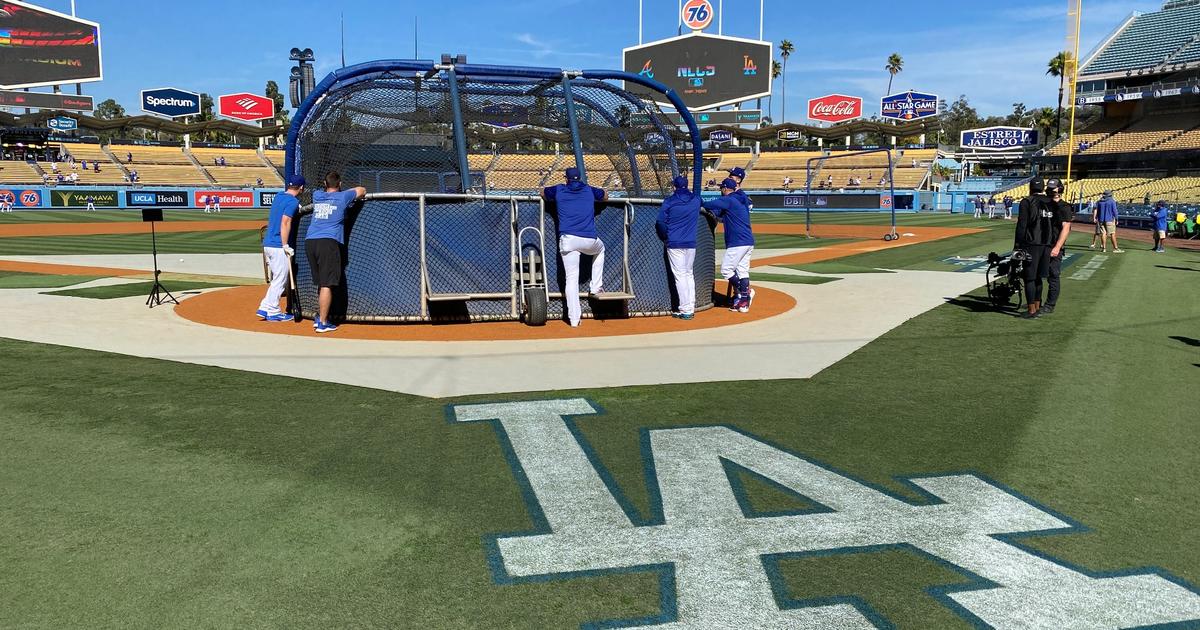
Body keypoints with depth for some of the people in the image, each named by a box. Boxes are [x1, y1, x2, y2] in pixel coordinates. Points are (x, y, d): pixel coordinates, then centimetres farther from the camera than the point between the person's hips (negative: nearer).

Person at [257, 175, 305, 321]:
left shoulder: (278, 197, 14)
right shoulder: (292, 201, -11)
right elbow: (285, 222, -21)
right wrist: (285, 246, -21)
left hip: (267, 244, 9)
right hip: (278, 246, -9)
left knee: (276, 279, 17)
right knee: (280, 280, 0)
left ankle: (265, 308, 16)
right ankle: (272, 312, 5)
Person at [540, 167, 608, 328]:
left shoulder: (559, 190, 15)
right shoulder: (589, 190, 18)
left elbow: (542, 192, 35)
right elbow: (605, 196, 37)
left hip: (568, 240, -1)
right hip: (589, 240, 1)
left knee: (571, 278, 0)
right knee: (600, 248, 35)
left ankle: (574, 319, -8)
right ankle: (596, 287, 29)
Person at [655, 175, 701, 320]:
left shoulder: (669, 201, -5)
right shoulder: (696, 200, 7)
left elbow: (660, 221, -6)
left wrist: (666, 237, 8)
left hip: (675, 243, -4)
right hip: (691, 243, 4)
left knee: (680, 275, -4)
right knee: (689, 274, 14)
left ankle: (685, 310, -7)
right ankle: (691, 308, 14)